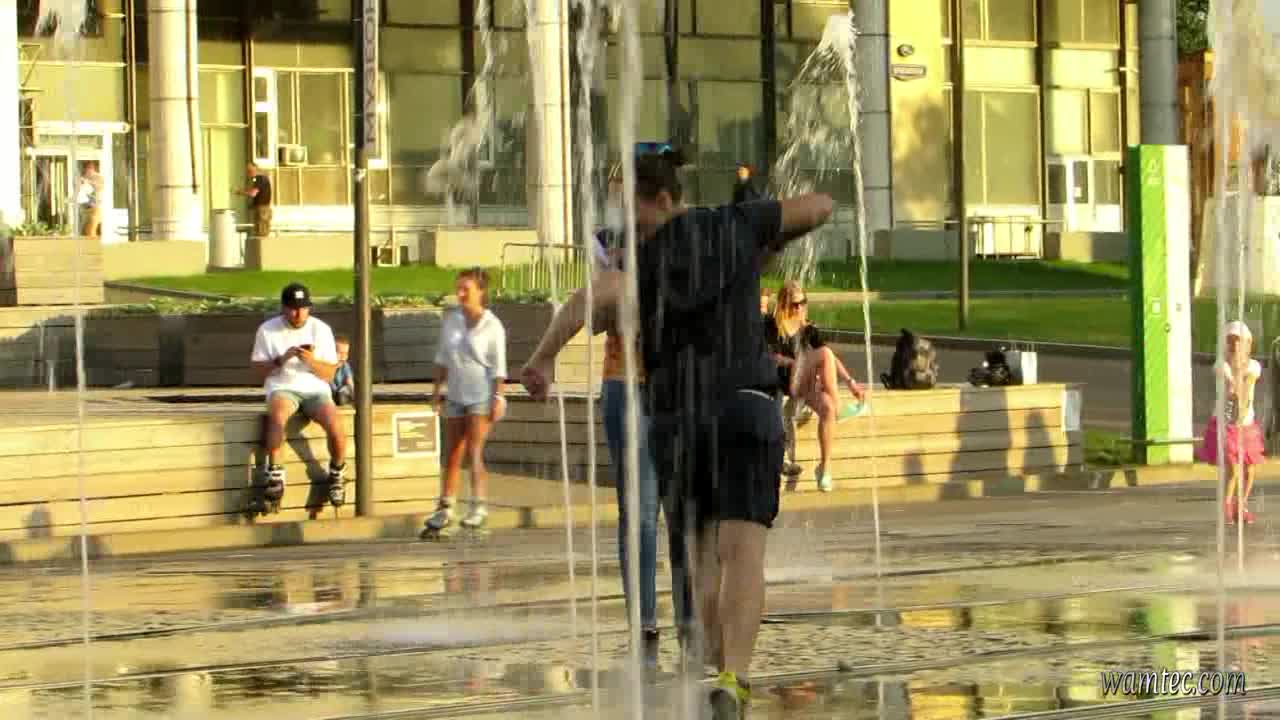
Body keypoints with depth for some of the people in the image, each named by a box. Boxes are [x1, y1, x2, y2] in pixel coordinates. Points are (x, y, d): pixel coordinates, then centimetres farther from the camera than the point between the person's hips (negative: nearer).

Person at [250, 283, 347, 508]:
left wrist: (311, 361, -15)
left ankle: (336, 475, 0)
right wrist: (281, 360, -14)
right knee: (277, 415, -39)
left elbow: (329, 374, 4)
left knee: (336, 428, -27)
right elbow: (259, 370, 3)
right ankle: (275, 474, -29)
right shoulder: (268, 330, 3)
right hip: (283, 388, -1)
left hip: (315, 389, 1)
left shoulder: (321, 329, 5)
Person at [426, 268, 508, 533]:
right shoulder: (449, 320, 5)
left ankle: (479, 506, -11)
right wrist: (438, 390, 10)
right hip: (455, 395, 5)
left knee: (474, 452, -14)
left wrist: (498, 398, -12)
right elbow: (442, 359, 13)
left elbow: (498, 367, -7)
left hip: (481, 396, -5)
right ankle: (446, 507, 12)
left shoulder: (492, 326, -7)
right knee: (452, 454, 7)